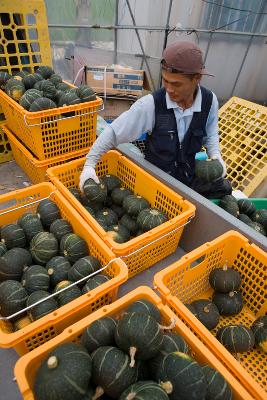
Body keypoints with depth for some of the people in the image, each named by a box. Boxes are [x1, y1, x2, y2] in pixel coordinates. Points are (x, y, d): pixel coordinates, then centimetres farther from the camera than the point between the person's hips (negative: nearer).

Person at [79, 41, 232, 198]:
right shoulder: (151, 104, -22)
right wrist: (90, 164, -17)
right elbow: (114, 131, -16)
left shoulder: (209, 101, -11)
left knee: (223, 188, -9)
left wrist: (215, 155, -10)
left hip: (189, 174, 3)